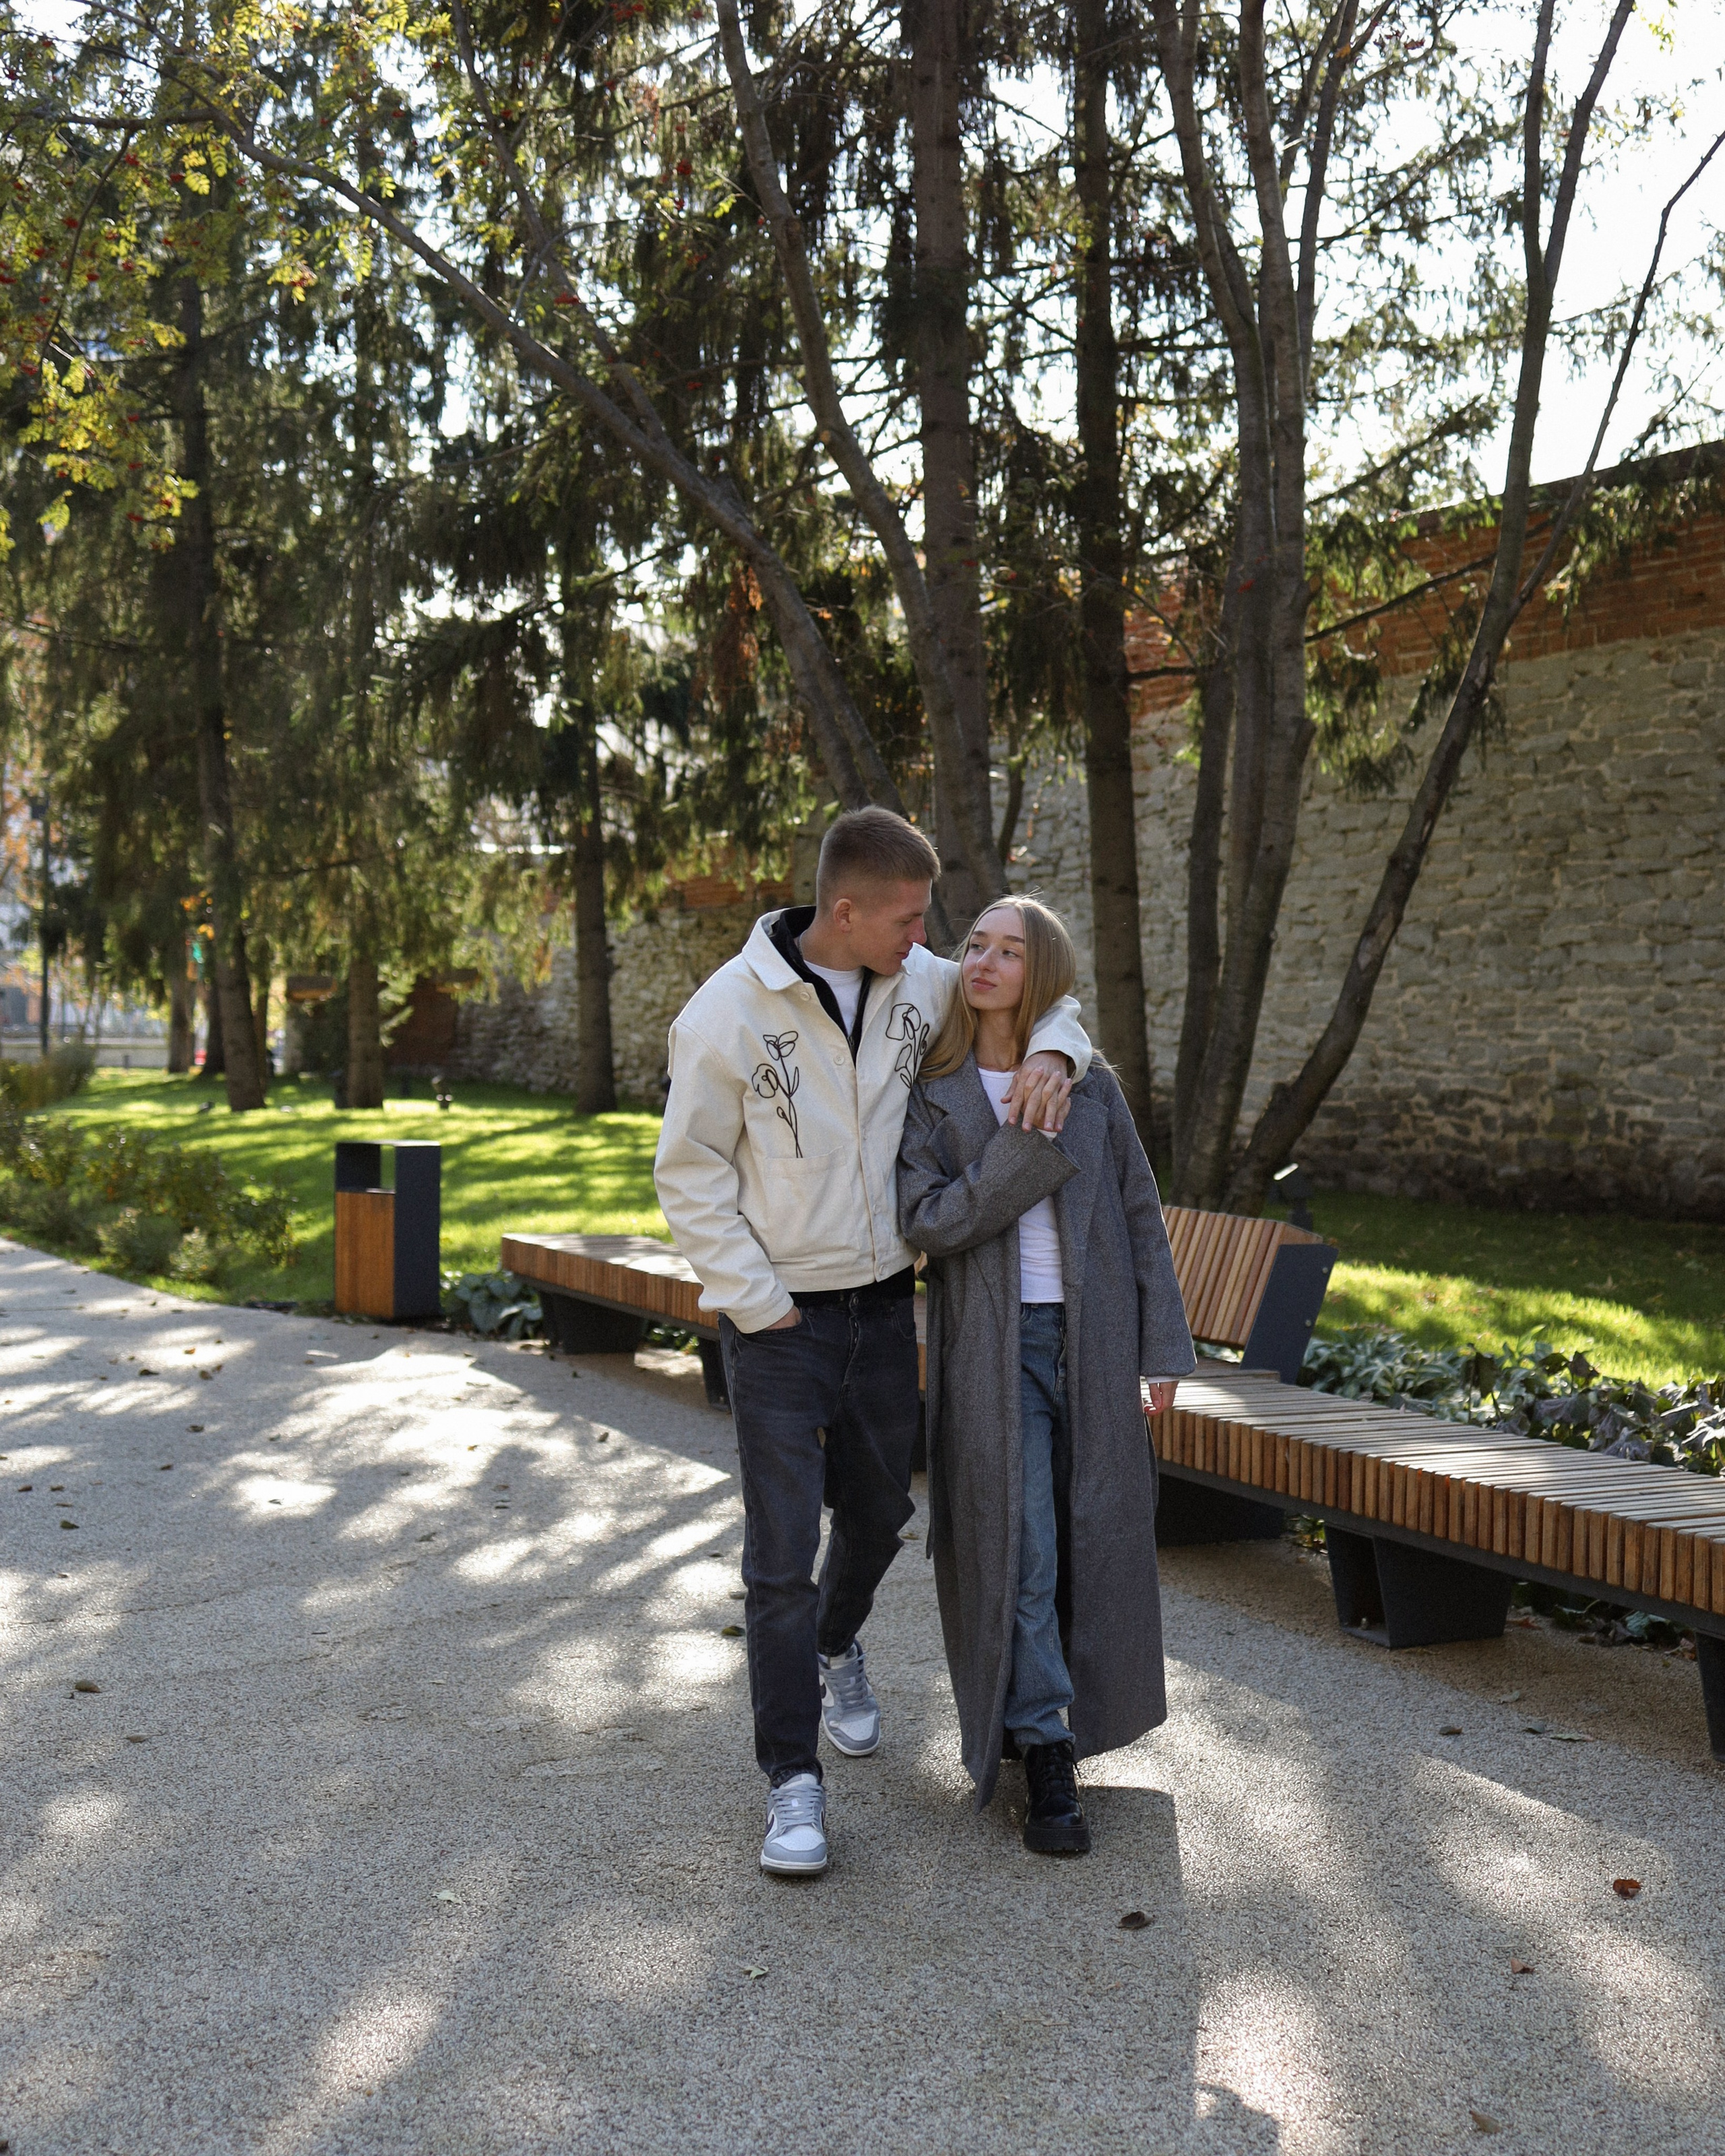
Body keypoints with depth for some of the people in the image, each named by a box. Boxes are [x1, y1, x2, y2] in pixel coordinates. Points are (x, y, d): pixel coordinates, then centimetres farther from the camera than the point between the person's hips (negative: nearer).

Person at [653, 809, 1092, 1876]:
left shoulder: (921, 983, -3)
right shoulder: (729, 1011, -15)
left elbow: (1042, 992, 13)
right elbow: (691, 1176, -9)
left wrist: (1052, 1054, -10)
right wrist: (757, 1302, -12)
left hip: (886, 1304, 5)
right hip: (782, 1318, -5)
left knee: (879, 1512, 21)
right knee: (784, 1552, -5)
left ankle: (837, 1647, 52)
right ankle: (793, 1779, 9)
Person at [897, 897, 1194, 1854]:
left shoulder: (1092, 1086, 5)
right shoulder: (930, 1093, -1)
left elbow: (1140, 1218, 7)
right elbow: (928, 1221, -12)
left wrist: (1162, 1348, 3)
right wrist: (1027, 1145, -19)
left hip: (1092, 1339, 3)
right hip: (993, 1345, -3)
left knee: (1093, 1542, 10)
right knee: (1016, 1548, -5)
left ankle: (1031, 1719, 32)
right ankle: (1042, 1752, 6)